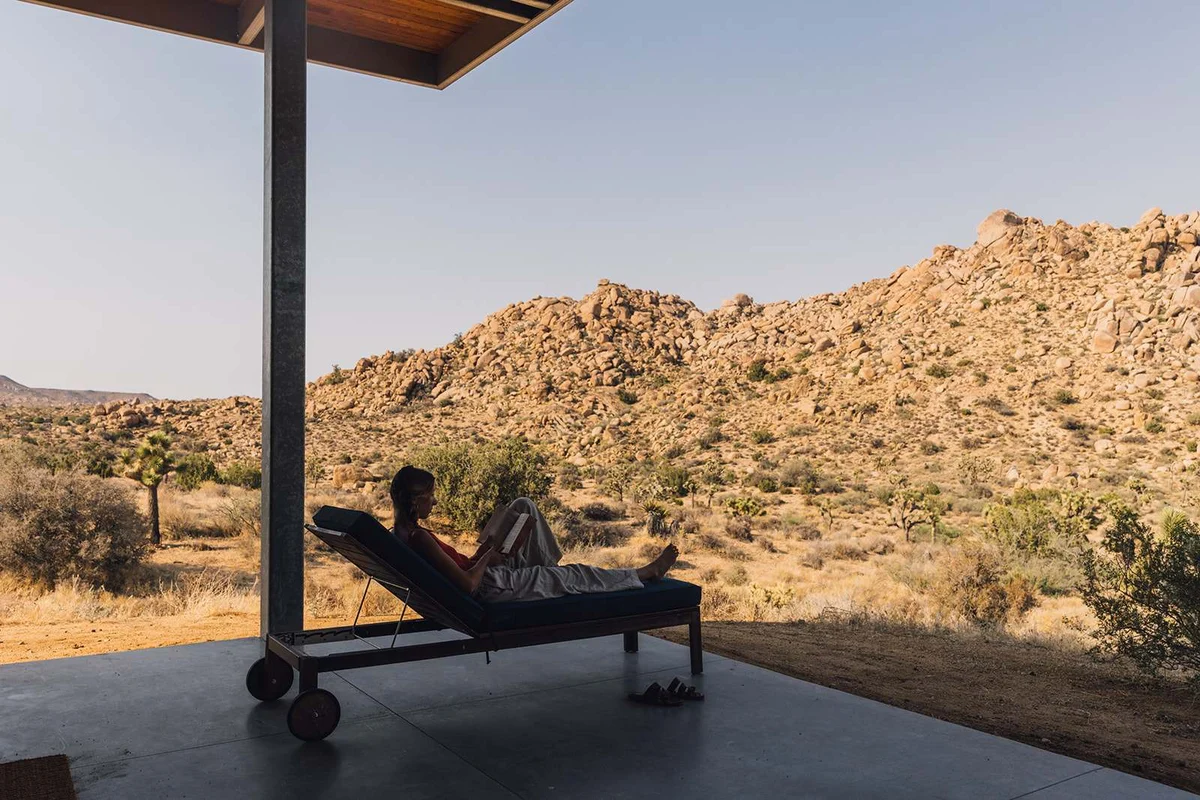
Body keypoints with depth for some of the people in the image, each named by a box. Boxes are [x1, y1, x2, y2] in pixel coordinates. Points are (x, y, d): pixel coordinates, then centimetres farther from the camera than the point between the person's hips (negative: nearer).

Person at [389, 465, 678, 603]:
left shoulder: (400, 531, 2)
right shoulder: (420, 537, -27)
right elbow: (468, 584, -29)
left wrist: (485, 549, 3)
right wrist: (487, 558, -14)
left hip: (483, 576, 9)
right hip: (490, 587, -9)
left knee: (523, 506, 10)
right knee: (577, 575, 4)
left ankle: (550, 568, 22)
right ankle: (646, 573, 23)